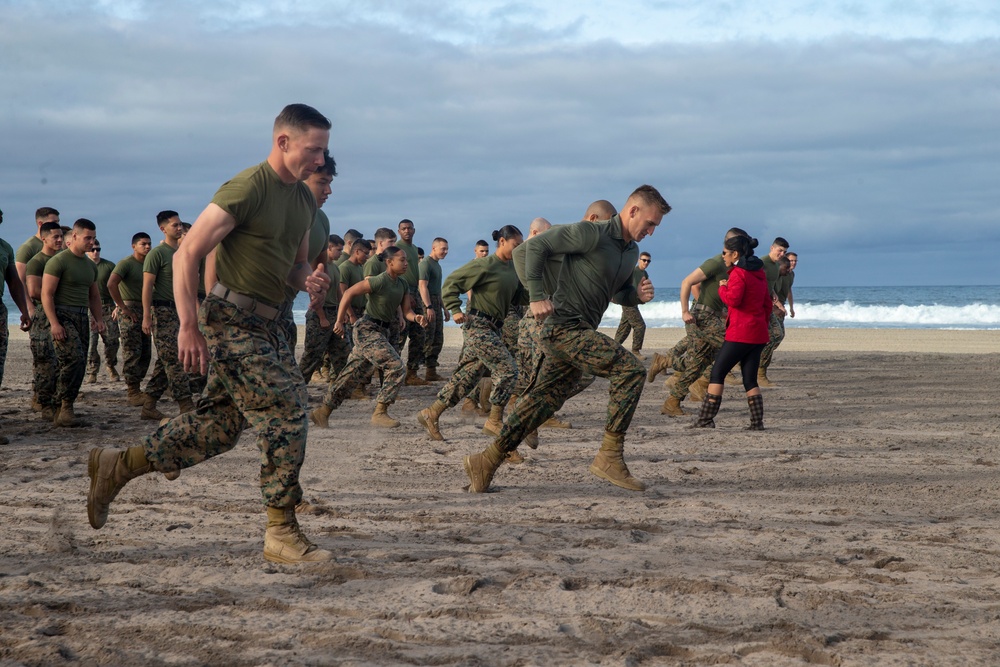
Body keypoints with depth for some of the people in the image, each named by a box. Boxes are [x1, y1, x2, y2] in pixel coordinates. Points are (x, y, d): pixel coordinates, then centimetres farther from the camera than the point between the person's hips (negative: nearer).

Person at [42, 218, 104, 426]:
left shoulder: (91, 266, 17)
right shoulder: (58, 261, -7)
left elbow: (94, 296, 27)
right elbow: (47, 294, -12)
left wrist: (99, 319, 12)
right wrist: (54, 323, -20)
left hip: (82, 318, 8)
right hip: (62, 316, -8)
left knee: (78, 365, 2)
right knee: (74, 359, -22)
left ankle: (61, 409, 7)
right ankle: (65, 406, -14)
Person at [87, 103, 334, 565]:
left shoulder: (305, 199, 13)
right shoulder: (248, 188, -15)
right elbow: (187, 254, -15)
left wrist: (309, 282, 1)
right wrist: (188, 326, -20)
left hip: (263, 326, 9)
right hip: (233, 322, -9)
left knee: (219, 426, 11)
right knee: (286, 418, -11)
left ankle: (115, 467, 24)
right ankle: (281, 534, -2)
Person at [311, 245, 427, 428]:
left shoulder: (403, 284, 8)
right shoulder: (380, 281, -17)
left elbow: (406, 310, 7)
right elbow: (349, 293, -14)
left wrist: (416, 318, -16)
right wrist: (339, 321, -15)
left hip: (382, 331, 8)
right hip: (368, 330, -8)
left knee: (354, 374, 10)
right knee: (396, 368, -16)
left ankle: (323, 412, 17)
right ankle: (380, 413, -9)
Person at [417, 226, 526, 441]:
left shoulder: (513, 268, 13)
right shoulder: (484, 265, -11)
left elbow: (519, 297, 18)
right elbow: (451, 283, -10)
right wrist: (455, 310, -20)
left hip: (493, 328, 9)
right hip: (477, 325, -9)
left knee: (468, 375, 9)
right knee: (507, 369, -13)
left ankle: (431, 415, 15)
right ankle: (495, 421, -5)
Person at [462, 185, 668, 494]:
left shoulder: (631, 251, 15)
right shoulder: (591, 233, -13)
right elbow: (537, 245, -14)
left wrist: (638, 295, 5)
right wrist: (537, 297, -17)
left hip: (581, 331, 9)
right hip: (564, 325, -9)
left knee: (545, 400, 11)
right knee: (630, 370, -19)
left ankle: (487, 461, 18)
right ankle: (609, 456, -16)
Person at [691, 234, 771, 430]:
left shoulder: (739, 273, -11)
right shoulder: (759, 272, 16)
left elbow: (733, 299, -22)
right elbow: (767, 303, 19)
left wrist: (722, 287, -4)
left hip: (740, 333, -8)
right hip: (758, 334, 8)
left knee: (718, 372, -2)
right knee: (750, 380, 9)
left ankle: (705, 420, -3)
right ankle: (757, 423, 0)